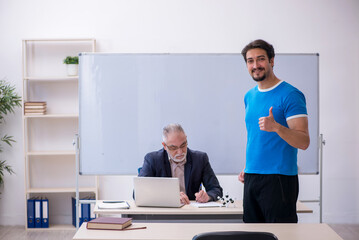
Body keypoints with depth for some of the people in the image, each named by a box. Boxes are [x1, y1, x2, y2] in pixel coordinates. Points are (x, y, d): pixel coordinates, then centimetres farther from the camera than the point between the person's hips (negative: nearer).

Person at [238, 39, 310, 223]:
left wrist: (276, 127, -31)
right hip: (251, 178, 7)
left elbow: (303, 142, -15)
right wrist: (247, 168, 14)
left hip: (279, 178, -7)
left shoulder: (290, 95, -9)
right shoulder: (249, 96, 13)